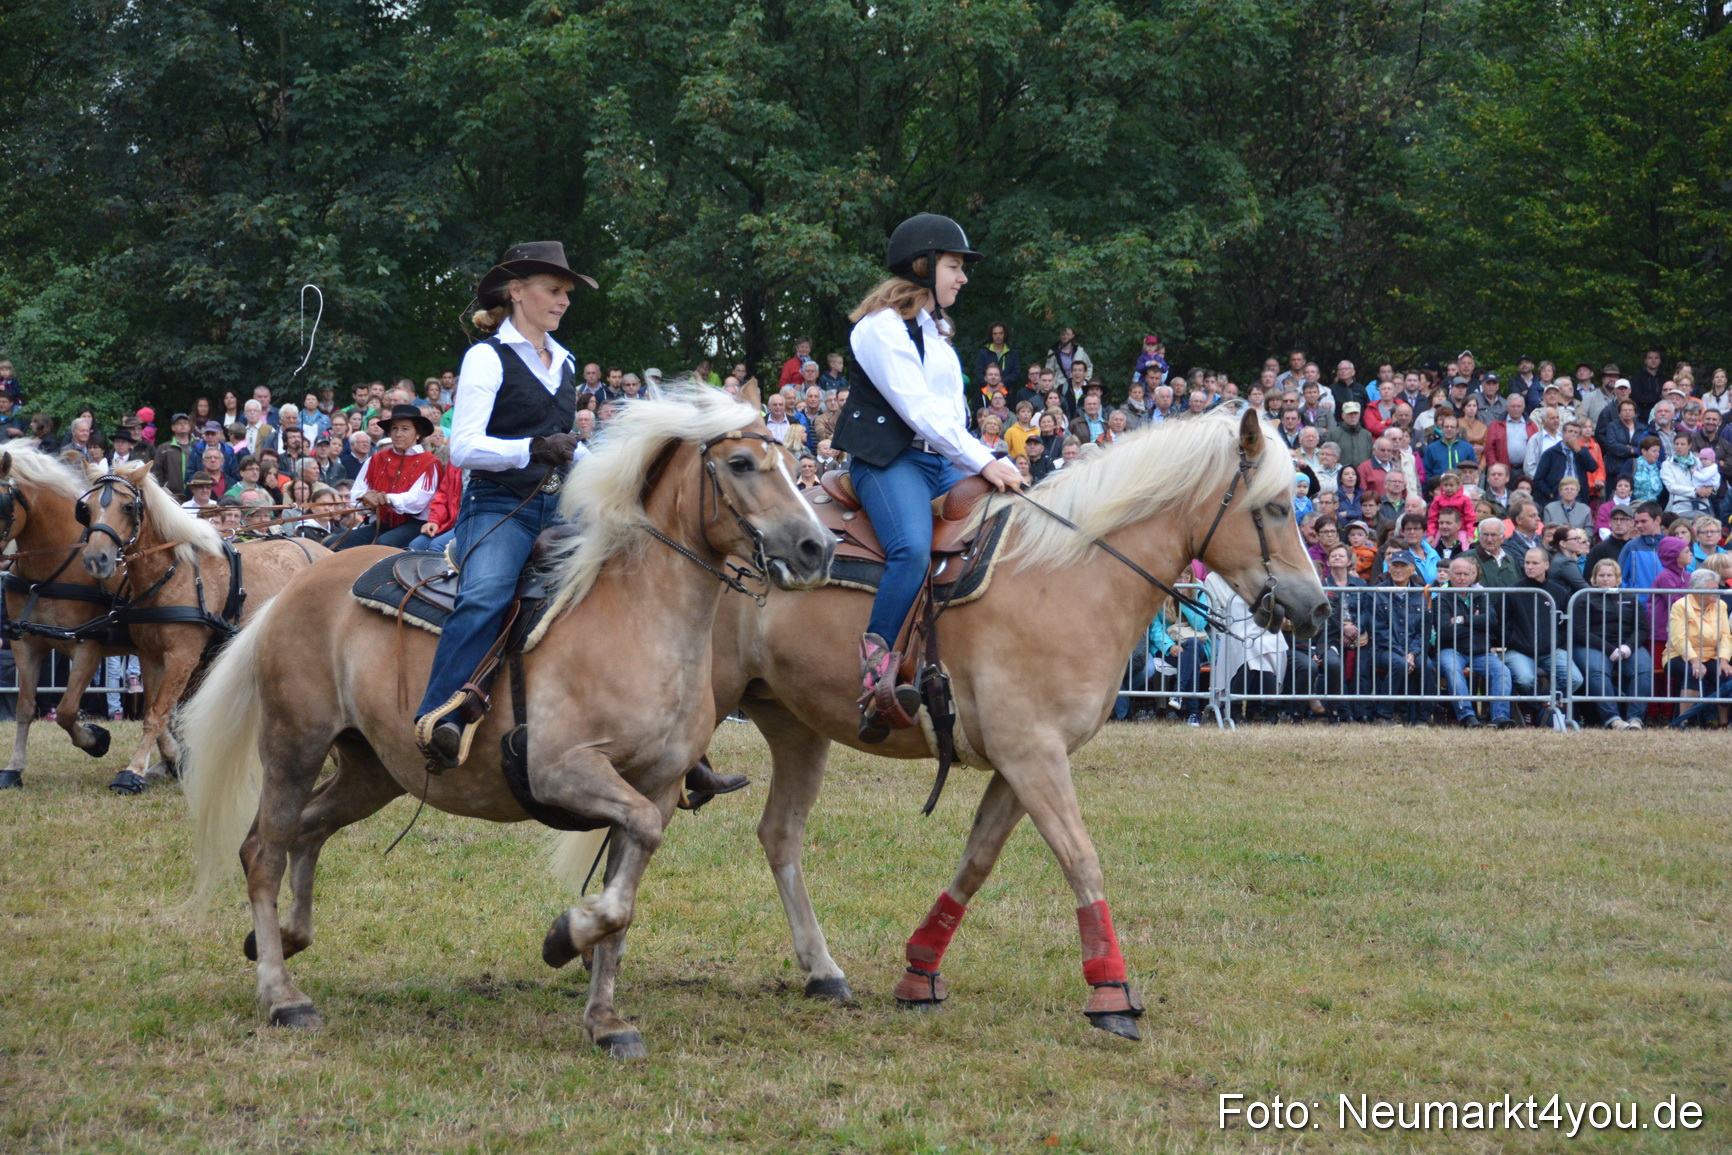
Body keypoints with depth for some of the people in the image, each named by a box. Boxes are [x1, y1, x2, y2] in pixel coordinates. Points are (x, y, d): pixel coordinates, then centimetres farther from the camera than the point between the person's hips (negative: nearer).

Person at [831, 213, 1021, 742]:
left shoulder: (935, 331, 23)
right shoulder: (883, 326, -7)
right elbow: (918, 410, -16)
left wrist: (987, 465, 7)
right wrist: (983, 462, -19)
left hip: (940, 463, 10)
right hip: (888, 459, -10)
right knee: (913, 547, -34)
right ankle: (875, 666, -36)